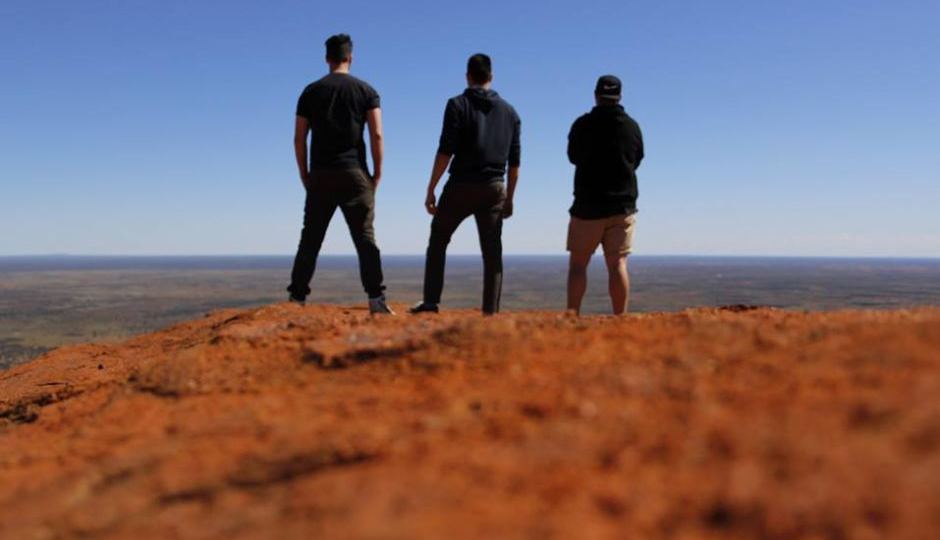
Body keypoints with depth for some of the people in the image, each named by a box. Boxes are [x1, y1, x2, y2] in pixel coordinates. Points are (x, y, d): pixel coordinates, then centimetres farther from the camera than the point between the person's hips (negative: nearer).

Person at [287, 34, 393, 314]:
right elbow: (376, 135, -6)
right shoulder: (365, 90, 3)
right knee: (365, 238, -1)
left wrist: (304, 175, 12)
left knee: (310, 239, 7)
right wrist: (377, 172, 1)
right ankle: (376, 298, -7)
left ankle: (297, 297, 8)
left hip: (320, 175, 2)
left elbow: (299, 138, 4)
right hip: (354, 174, -1)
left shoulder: (311, 91, 7)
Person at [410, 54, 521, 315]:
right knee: (492, 253, 5)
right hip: (494, 189, 3)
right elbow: (514, 161, 10)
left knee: (437, 241, 13)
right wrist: (509, 198, 17)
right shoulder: (509, 111, 12)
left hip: (461, 186, -3)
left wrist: (430, 189, -7)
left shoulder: (458, 104, -1)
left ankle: (431, 302, 8)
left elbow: (445, 151, -10)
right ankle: (491, 312, 2)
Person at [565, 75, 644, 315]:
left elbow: (573, 156, 7)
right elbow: (637, 160, 15)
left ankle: (572, 314, -3)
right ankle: (620, 318, 0)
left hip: (588, 205, -2)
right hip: (623, 204, 3)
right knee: (618, 263, 3)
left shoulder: (583, 124, -6)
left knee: (578, 262, 3)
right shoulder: (632, 126, 4)